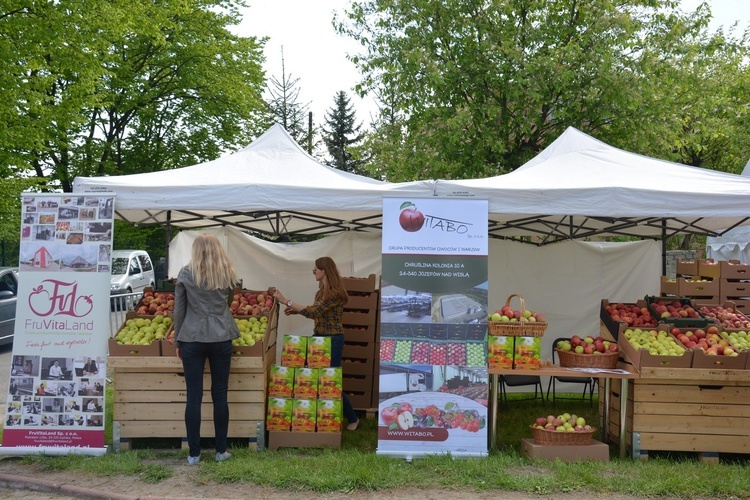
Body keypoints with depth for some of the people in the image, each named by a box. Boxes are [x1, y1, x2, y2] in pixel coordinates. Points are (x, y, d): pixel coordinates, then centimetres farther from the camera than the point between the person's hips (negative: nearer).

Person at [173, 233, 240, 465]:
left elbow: (179, 310, 1)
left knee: (194, 396, 3)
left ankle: (194, 453, 7)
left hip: (192, 338, -1)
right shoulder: (227, 273, 5)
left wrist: (177, 341, 10)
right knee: (220, 395, 8)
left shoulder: (185, 274, -1)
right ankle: (221, 450, 15)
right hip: (221, 338, 2)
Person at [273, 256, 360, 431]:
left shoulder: (335, 293, -20)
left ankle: (353, 419, 17)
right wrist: (296, 310, 4)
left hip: (332, 340, -9)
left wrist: (286, 301, -22)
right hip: (319, 337, 9)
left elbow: (312, 312, -24)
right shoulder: (323, 291, 10)